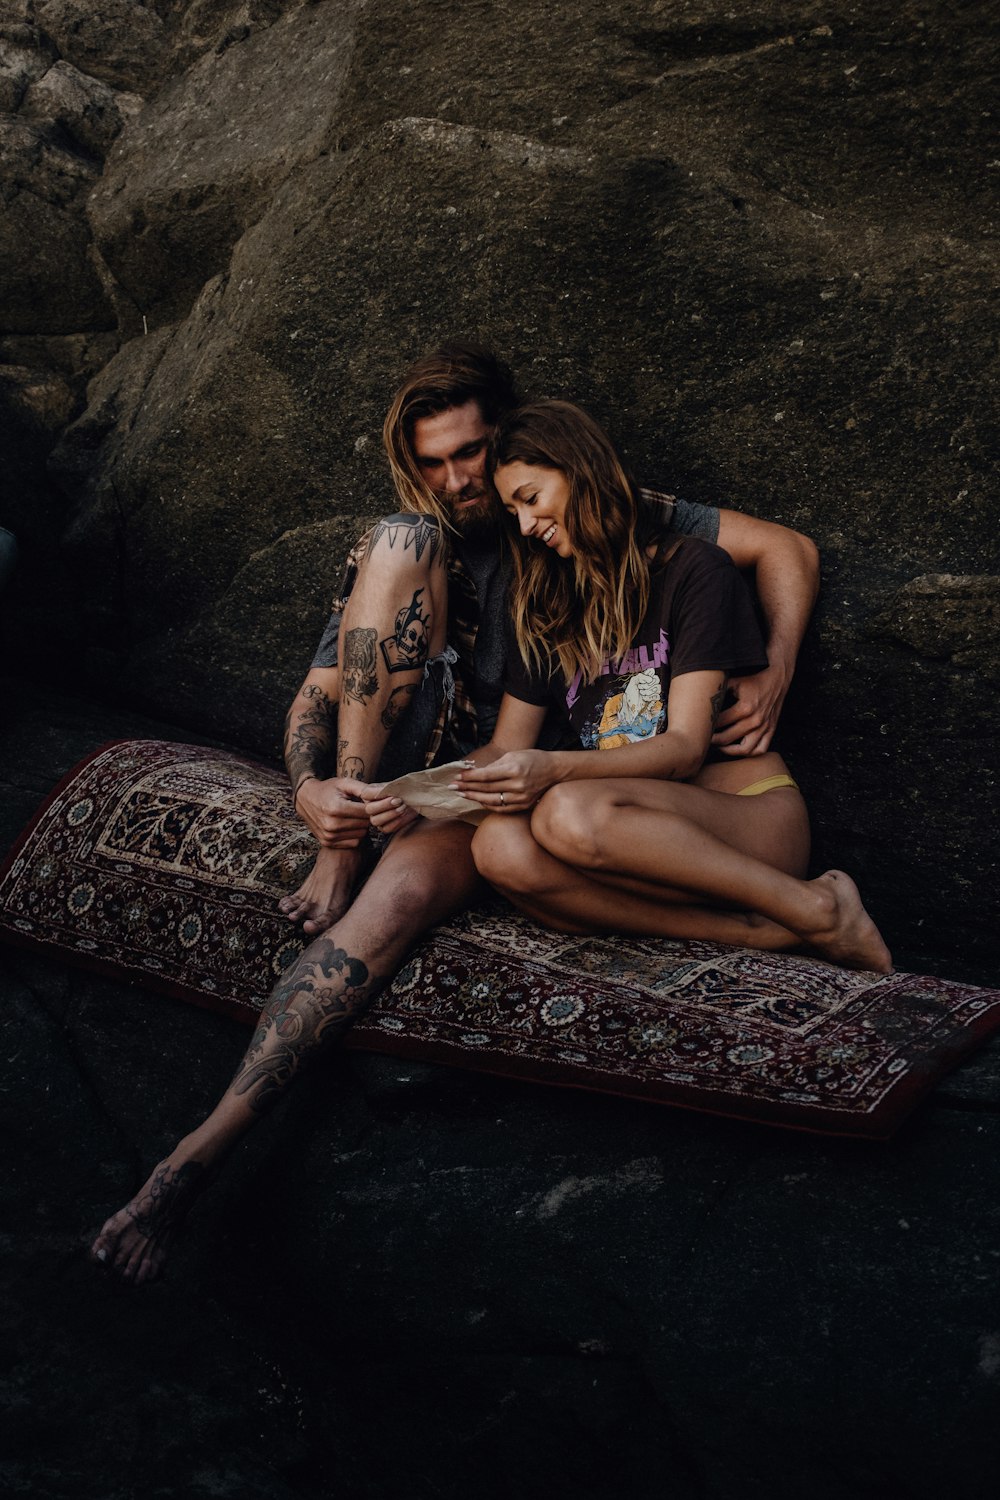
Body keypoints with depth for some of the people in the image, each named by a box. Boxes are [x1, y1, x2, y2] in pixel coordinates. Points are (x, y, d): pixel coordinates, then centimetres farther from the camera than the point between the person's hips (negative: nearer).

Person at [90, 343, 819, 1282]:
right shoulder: (406, 536, 9)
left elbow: (785, 549, 7)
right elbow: (319, 688, 3)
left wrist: (773, 678, -10)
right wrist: (308, 791, -18)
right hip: (386, 764, 2)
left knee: (406, 888, -37)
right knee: (408, 540, -20)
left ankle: (203, 1151, -38)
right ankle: (345, 847, -23)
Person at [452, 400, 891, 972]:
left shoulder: (694, 568, -3)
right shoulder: (544, 609, 16)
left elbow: (686, 748, -11)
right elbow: (505, 750, 13)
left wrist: (555, 770, -27)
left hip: (751, 813, -5)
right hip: (657, 849, 5)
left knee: (569, 814, -36)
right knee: (499, 846, -27)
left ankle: (816, 910, -21)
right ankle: (754, 931, -26)